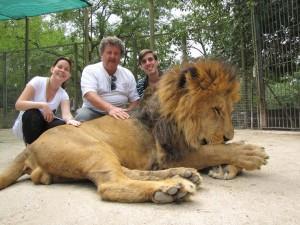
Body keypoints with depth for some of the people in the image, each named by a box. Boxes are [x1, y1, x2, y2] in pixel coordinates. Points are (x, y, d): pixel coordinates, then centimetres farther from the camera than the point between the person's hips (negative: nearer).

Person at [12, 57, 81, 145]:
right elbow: (18, 104, -21)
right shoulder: (38, 81, -14)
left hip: (43, 126, 2)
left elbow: (66, 114, -22)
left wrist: (70, 120, -47)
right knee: (32, 113, -35)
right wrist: (42, 105, -37)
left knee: (64, 126, -28)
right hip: (26, 125, -2)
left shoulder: (63, 94, -5)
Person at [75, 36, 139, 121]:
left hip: (119, 114, 3)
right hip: (93, 112, -2)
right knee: (82, 115, -32)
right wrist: (110, 108, -36)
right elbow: (90, 94, -20)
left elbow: (134, 100, 6)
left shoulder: (128, 74, 7)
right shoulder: (90, 70, -3)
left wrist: (127, 112, -16)